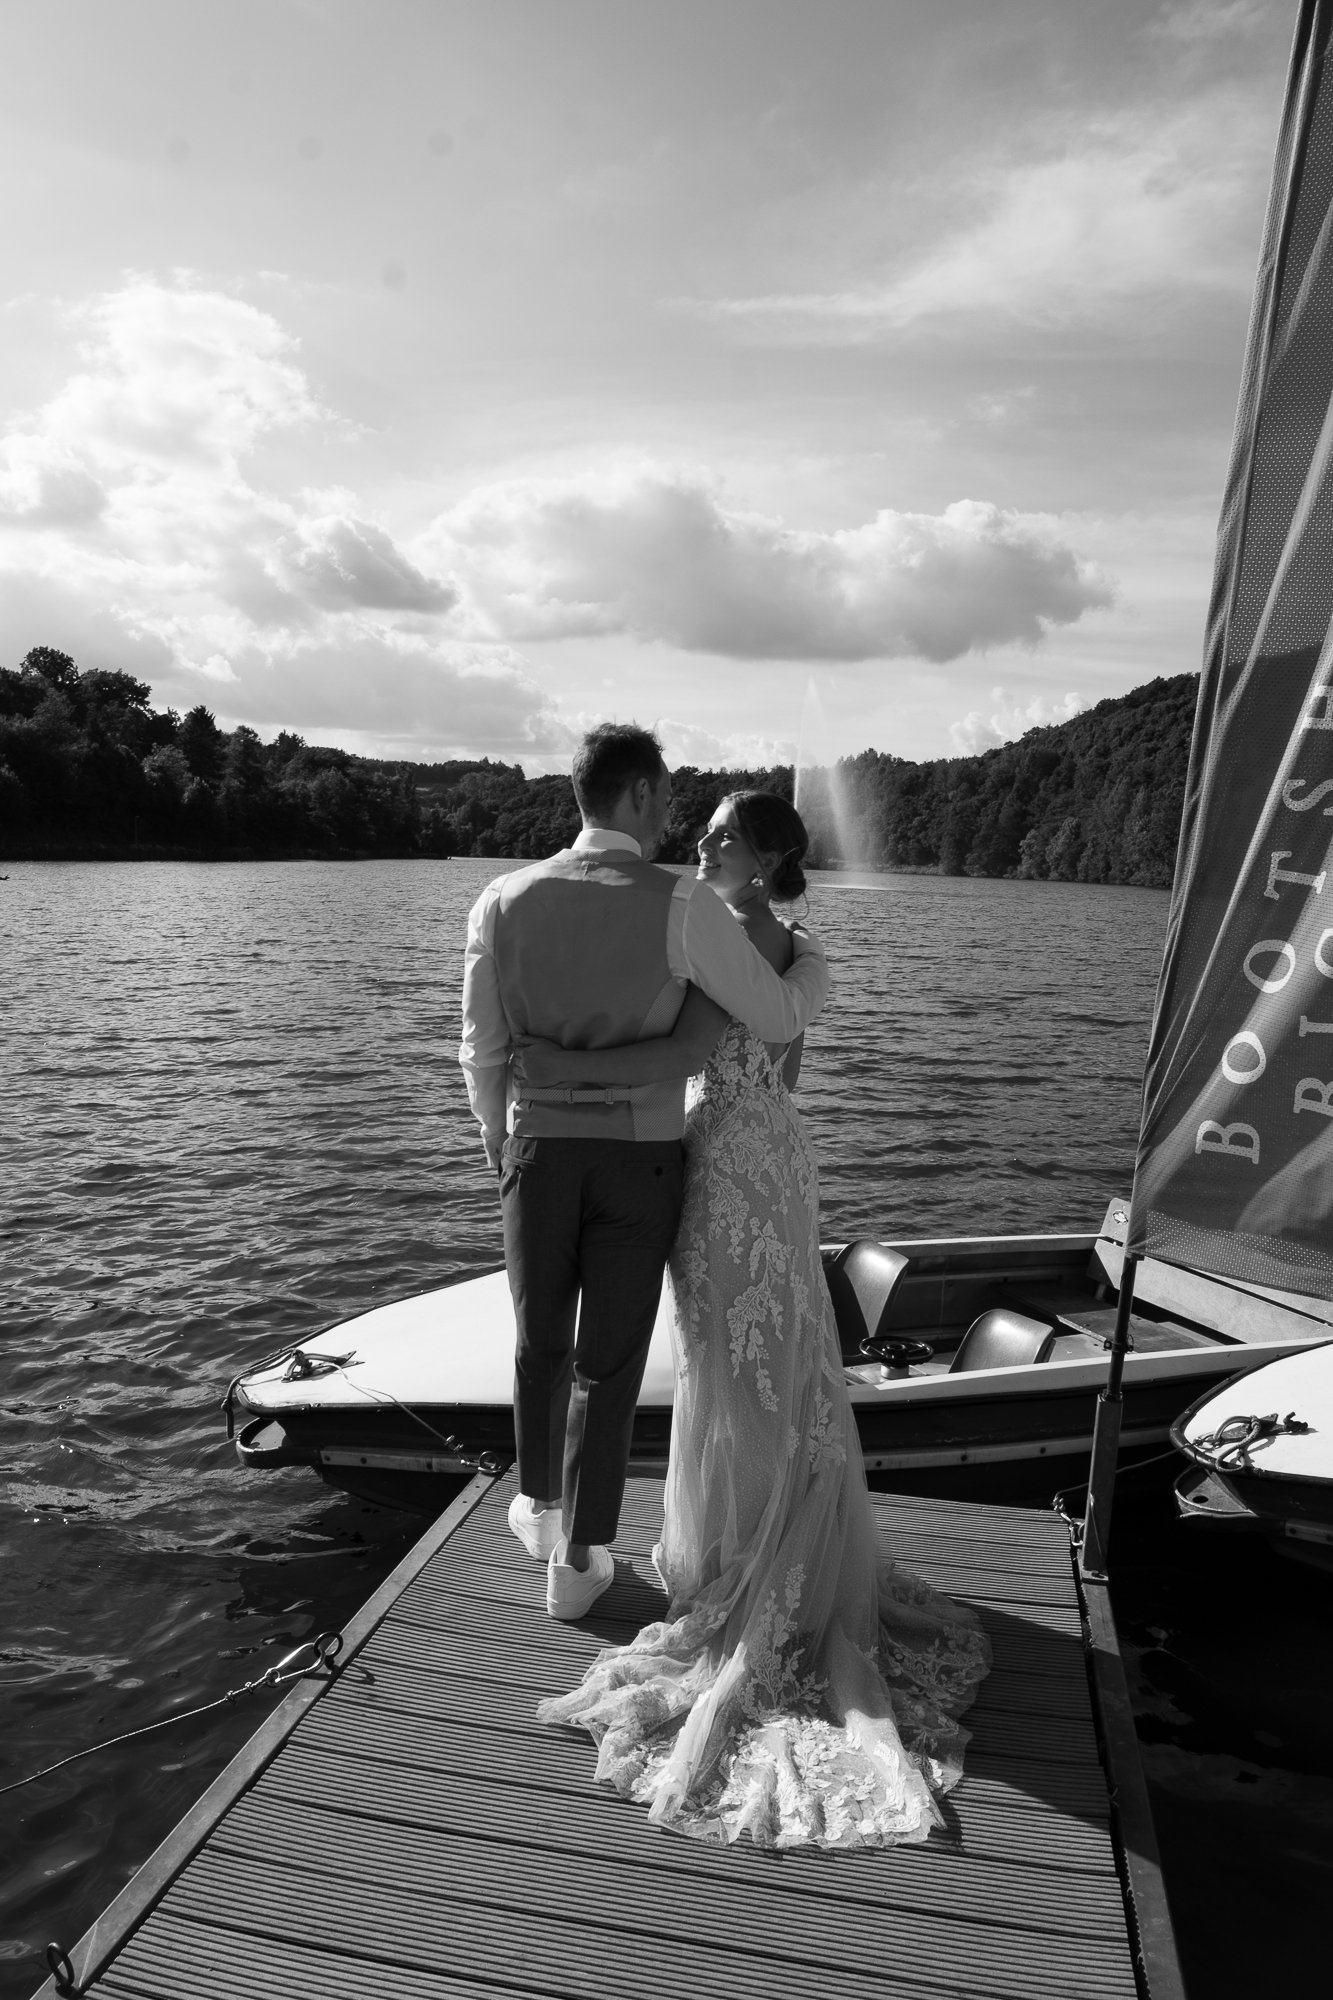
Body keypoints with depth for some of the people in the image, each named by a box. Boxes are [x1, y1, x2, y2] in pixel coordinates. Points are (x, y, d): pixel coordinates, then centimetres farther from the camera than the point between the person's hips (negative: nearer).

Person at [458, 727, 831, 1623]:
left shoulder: (504, 900, -5)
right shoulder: (683, 905, -16)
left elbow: (484, 1052, 2)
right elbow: (780, 1017, -9)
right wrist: (816, 960, 14)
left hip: (540, 1150, 3)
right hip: (640, 1160, -2)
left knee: (540, 1338, 23)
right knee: (609, 1363, 11)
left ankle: (541, 1506, 44)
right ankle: (579, 1560, 23)